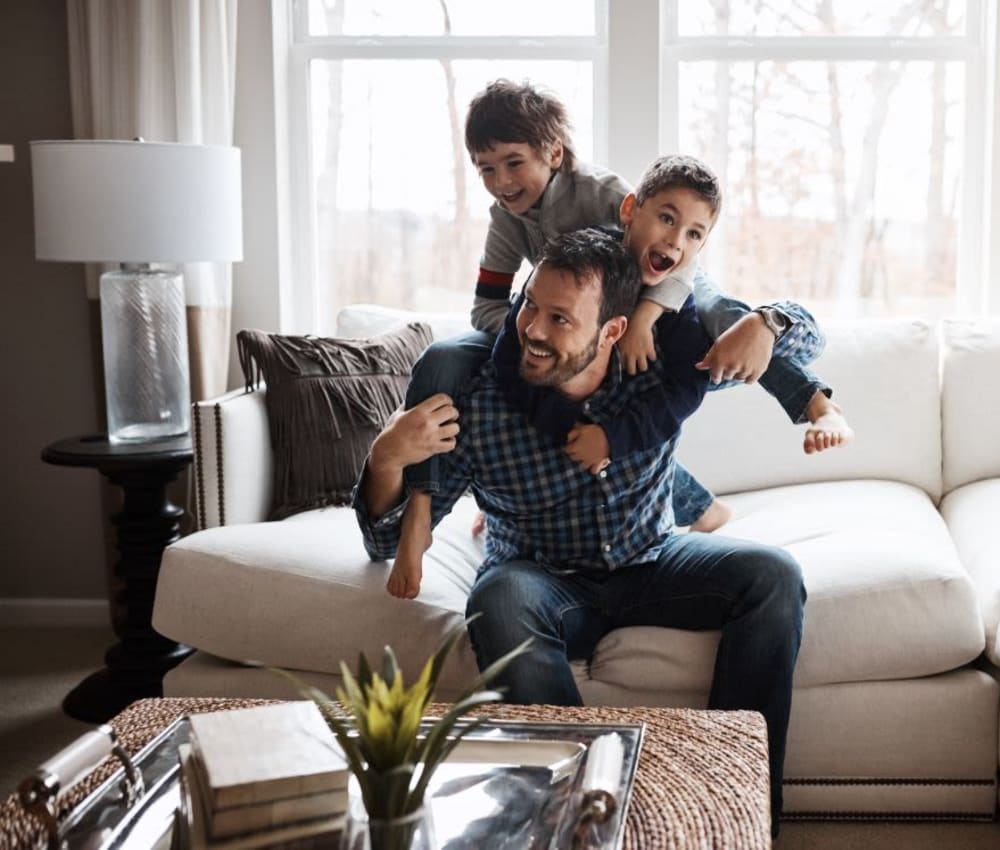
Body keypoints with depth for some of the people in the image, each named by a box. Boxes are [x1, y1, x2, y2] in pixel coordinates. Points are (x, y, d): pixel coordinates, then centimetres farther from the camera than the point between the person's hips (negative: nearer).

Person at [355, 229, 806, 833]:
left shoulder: (661, 367, -15)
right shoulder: (476, 404, -20)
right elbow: (388, 542, -14)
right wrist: (386, 461, -36)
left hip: (652, 563, 3)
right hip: (546, 580, -2)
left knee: (773, 576, -20)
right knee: (500, 599, -36)